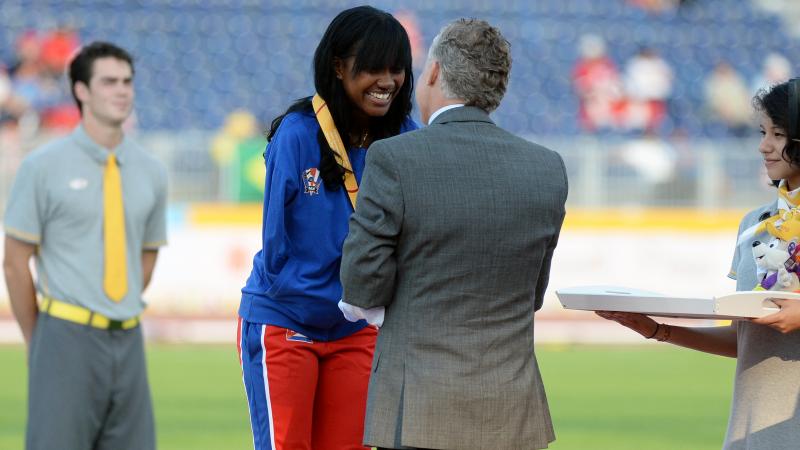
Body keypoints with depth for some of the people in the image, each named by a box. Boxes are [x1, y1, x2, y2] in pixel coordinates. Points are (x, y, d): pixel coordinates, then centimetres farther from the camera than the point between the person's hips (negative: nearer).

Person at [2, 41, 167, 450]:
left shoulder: (150, 172, 9)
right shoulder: (44, 167, -4)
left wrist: (120, 320, 14)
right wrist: (38, 342, 3)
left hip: (127, 340, 4)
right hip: (67, 337, -4)